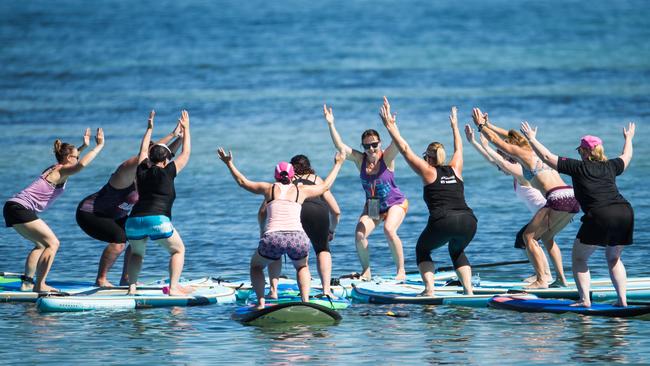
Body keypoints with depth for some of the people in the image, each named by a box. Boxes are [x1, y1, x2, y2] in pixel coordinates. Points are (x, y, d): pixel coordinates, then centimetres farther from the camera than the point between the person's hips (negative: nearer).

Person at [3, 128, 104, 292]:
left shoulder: (54, 169, 19)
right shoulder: (60, 171, -9)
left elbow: (67, 157, 46)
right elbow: (81, 164, -31)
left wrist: (84, 146, 43)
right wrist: (99, 146, -22)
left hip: (15, 207, 10)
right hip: (21, 209, -10)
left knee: (41, 244, 21)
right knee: (52, 243, -10)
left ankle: (27, 282, 17)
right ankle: (39, 285, -14)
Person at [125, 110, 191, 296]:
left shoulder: (142, 171, 17)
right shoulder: (166, 172, 6)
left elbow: (143, 151, 37)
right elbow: (186, 153, 17)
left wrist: (149, 129, 47)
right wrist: (186, 129, 28)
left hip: (134, 220, 5)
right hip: (157, 220, -5)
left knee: (136, 253, 27)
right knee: (178, 250, 11)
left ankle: (132, 287, 11)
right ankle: (173, 287, -4)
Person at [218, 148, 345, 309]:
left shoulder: (269, 188, 18)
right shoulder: (301, 190, 19)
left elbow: (243, 182, 33)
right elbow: (325, 186, 36)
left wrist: (229, 164, 47)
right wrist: (338, 164, 50)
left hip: (273, 238, -1)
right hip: (298, 239, 1)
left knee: (256, 265, 28)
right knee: (302, 267, 33)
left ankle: (261, 302, 9)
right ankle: (305, 301, 11)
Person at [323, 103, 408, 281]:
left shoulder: (387, 158, -17)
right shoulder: (360, 159, -9)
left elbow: (397, 143, -35)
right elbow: (340, 146, -15)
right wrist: (331, 125, -25)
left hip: (395, 203, -4)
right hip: (372, 206, 4)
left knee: (389, 230, -29)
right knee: (359, 234, -15)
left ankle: (401, 270, -15)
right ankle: (366, 271, 3)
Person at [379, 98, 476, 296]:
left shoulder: (428, 172, 10)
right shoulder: (455, 169, 21)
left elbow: (405, 150, 13)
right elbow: (458, 149, 41)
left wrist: (390, 126, 19)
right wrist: (455, 126, 55)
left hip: (443, 222, -4)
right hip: (468, 222, 4)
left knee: (422, 250, 22)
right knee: (457, 251, 32)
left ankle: (429, 289, 1)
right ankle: (468, 289, 13)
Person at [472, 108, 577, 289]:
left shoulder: (522, 153, 2)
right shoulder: (533, 151, 25)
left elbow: (496, 140, 8)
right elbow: (509, 136, 39)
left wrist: (481, 126, 21)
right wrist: (488, 124, 41)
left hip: (558, 198, -9)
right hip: (573, 198, 9)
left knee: (529, 236, 0)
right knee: (545, 236, 22)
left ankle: (541, 280, -7)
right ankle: (560, 277, 15)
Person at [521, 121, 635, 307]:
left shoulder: (579, 167, 6)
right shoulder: (610, 166, 20)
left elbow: (547, 157, 10)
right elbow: (626, 157, 43)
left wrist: (532, 139, 23)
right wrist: (628, 139, 62)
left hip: (600, 216, -6)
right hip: (625, 212, 6)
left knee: (579, 257, 9)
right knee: (614, 258, 23)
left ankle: (585, 300, -3)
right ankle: (622, 299, 13)